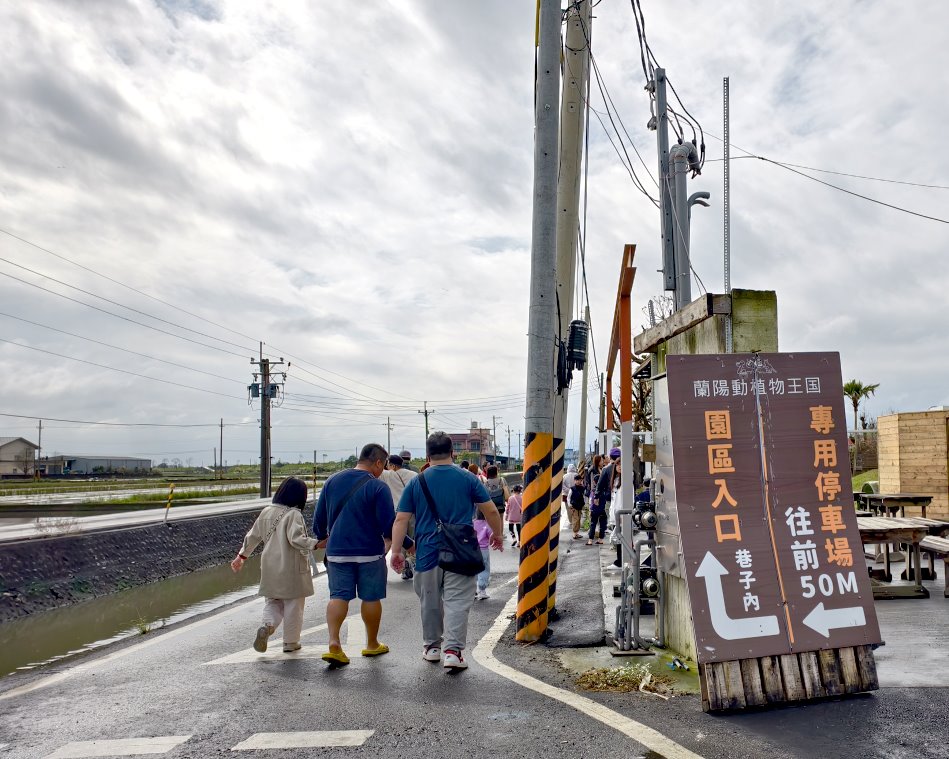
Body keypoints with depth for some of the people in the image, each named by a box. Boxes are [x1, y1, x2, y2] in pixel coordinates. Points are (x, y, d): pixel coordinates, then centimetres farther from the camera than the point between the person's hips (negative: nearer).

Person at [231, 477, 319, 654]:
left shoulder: (266, 512, 4)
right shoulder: (294, 515, -15)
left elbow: (253, 536, 11)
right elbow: (296, 539, -27)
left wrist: (241, 556, 21)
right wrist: (317, 544, -28)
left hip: (271, 569, 5)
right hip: (291, 568, -5)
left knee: (272, 601, 18)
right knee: (293, 604, 9)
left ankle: (267, 625, -9)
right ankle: (290, 642, 16)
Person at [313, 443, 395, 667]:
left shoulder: (332, 481, 5)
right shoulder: (378, 487, -12)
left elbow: (319, 517, 12)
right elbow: (389, 525, -13)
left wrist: (322, 537, 30)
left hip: (337, 551, 4)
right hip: (370, 552, -3)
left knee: (338, 596, 7)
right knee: (371, 598, 10)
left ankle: (334, 643, -10)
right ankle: (372, 645, 23)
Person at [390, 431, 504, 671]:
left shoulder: (416, 482, 0)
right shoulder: (468, 479, -1)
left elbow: (401, 519, -2)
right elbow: (491, 511, 1)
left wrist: (397, 551, 4)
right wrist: (497, 535, 18)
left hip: (427, 552, 1)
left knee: (430, 602, 16)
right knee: (457, 601, 0)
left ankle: (432, 646, 28)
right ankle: (452, 650, -9)